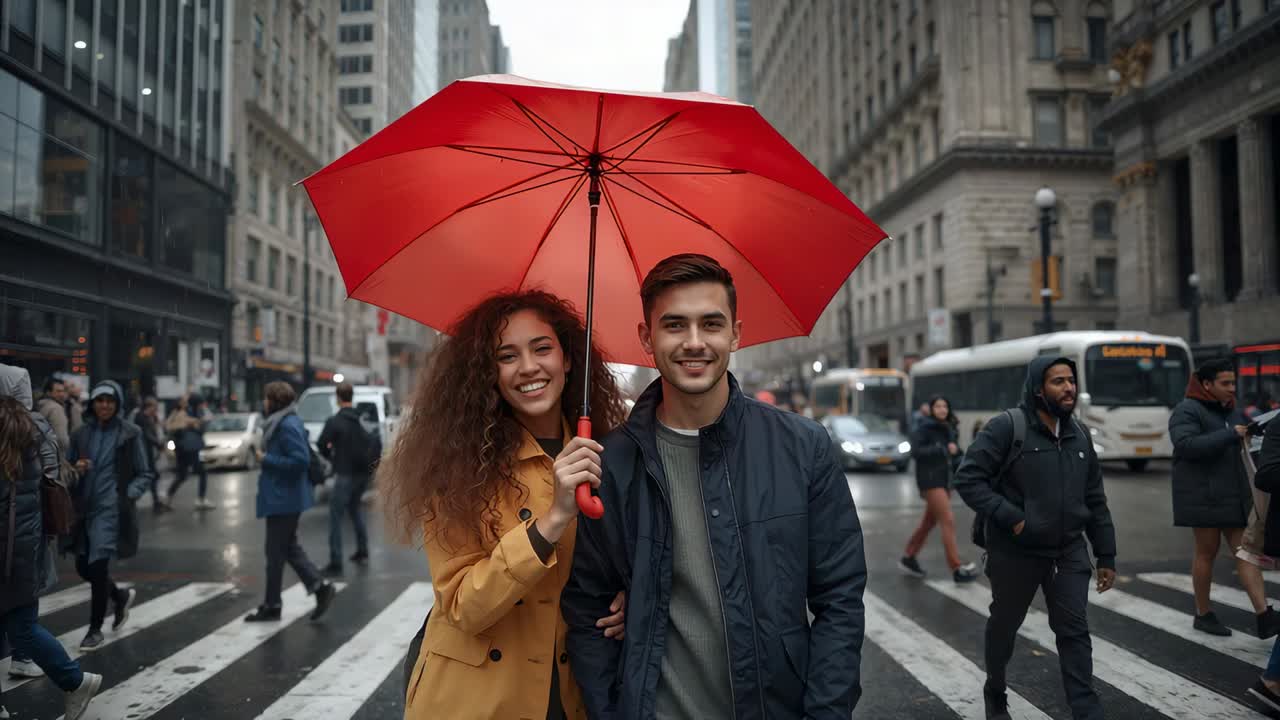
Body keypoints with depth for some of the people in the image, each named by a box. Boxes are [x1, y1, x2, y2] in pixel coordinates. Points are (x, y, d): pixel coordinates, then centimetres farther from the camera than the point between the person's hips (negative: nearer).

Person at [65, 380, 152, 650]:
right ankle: (121, 596, 39)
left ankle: (95, 629, 10)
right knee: (83, 566, 10)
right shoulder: (81, 433, 7)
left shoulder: (130, 433, -4)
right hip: (83, 508, 5)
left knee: (98, 566, -7)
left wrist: (129, 494, -16)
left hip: (112, 509, -5)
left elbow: (146, 473, -1)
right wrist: (75, 470, -7)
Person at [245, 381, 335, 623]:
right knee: (288, 547, 16)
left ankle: (272, 606, 14)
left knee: (276, 552, 2)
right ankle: (320, 587, 16)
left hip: (283, 499, -10)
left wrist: (266, 459, -19)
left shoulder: (288, 426, -20)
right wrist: (266, 457, 9)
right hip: (283, 497, 10)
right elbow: (302, 456, 18)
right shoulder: (284, 422, 11)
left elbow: (301, 460, -27)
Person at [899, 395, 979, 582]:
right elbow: (916, 451, -18)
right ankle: (957, 569, -12)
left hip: (944, 478, 8)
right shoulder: (924, 427, -8)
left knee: (929, 521, 13)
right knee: (948, 520, -12)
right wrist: (944, 449, -20)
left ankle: (908, 558, 26)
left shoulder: (948, 428, 12)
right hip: (930, 479, -8)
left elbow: (955, 452, 16)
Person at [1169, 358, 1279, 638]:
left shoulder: (1230, 410, 15)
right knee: (1207, 550, 2)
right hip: (1203, 495, -7)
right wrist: (1231, 434, -25)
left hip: (1234, 494, 7)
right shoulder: (1187, 410, -10)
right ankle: (1203, 615, 15)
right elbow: (1186, 444, -24)